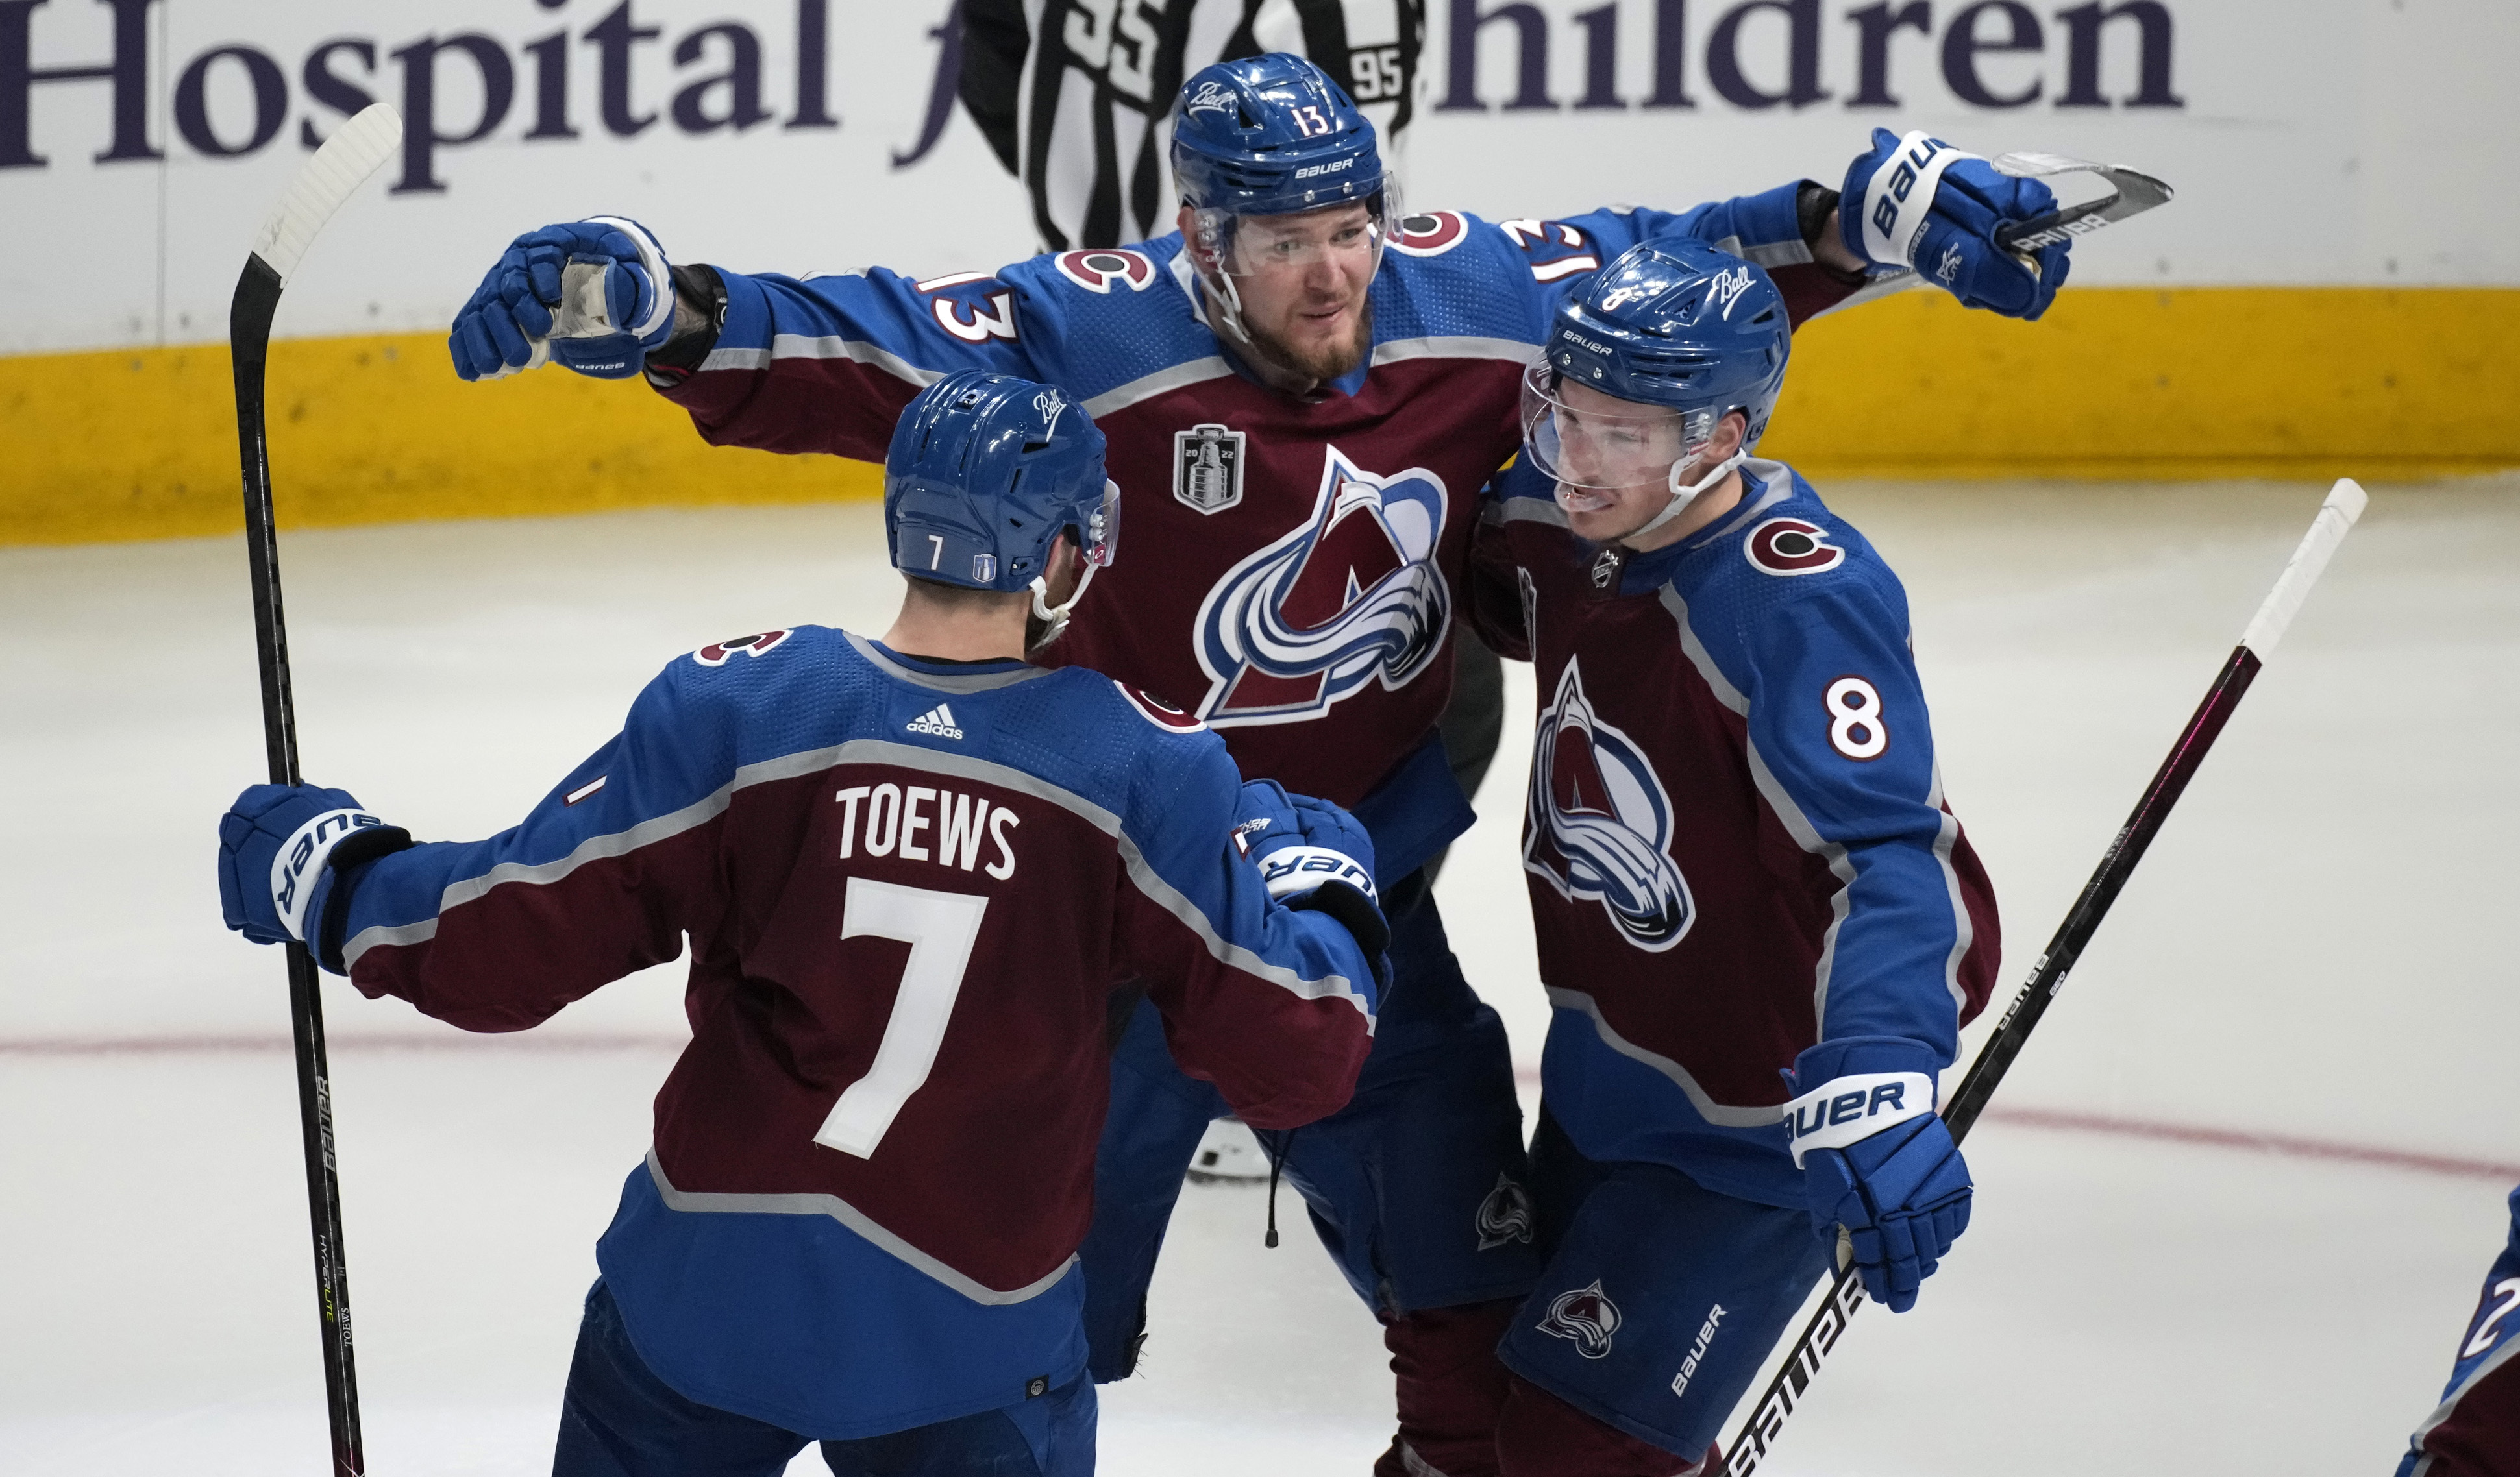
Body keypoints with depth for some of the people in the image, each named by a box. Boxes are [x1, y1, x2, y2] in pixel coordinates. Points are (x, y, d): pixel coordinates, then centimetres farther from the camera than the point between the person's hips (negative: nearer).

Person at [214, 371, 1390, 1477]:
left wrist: (336, 877, 11)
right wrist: (1325, 894, 13)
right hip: (970, 1334, -1)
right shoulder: (1150, 770, -9)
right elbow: (1293, 1058, -7)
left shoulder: (730, 709, -9)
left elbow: (501, 949, -7)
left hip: (706, 1285, 1)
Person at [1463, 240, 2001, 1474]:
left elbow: (1889, 853, -40)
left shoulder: (1800, 600, -30)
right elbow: (1492, 601, 21)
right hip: (1601, 1069, 9)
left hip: (1750, 1120, -9)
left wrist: (1874, 1087, -52)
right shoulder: (1558, 526, -6)